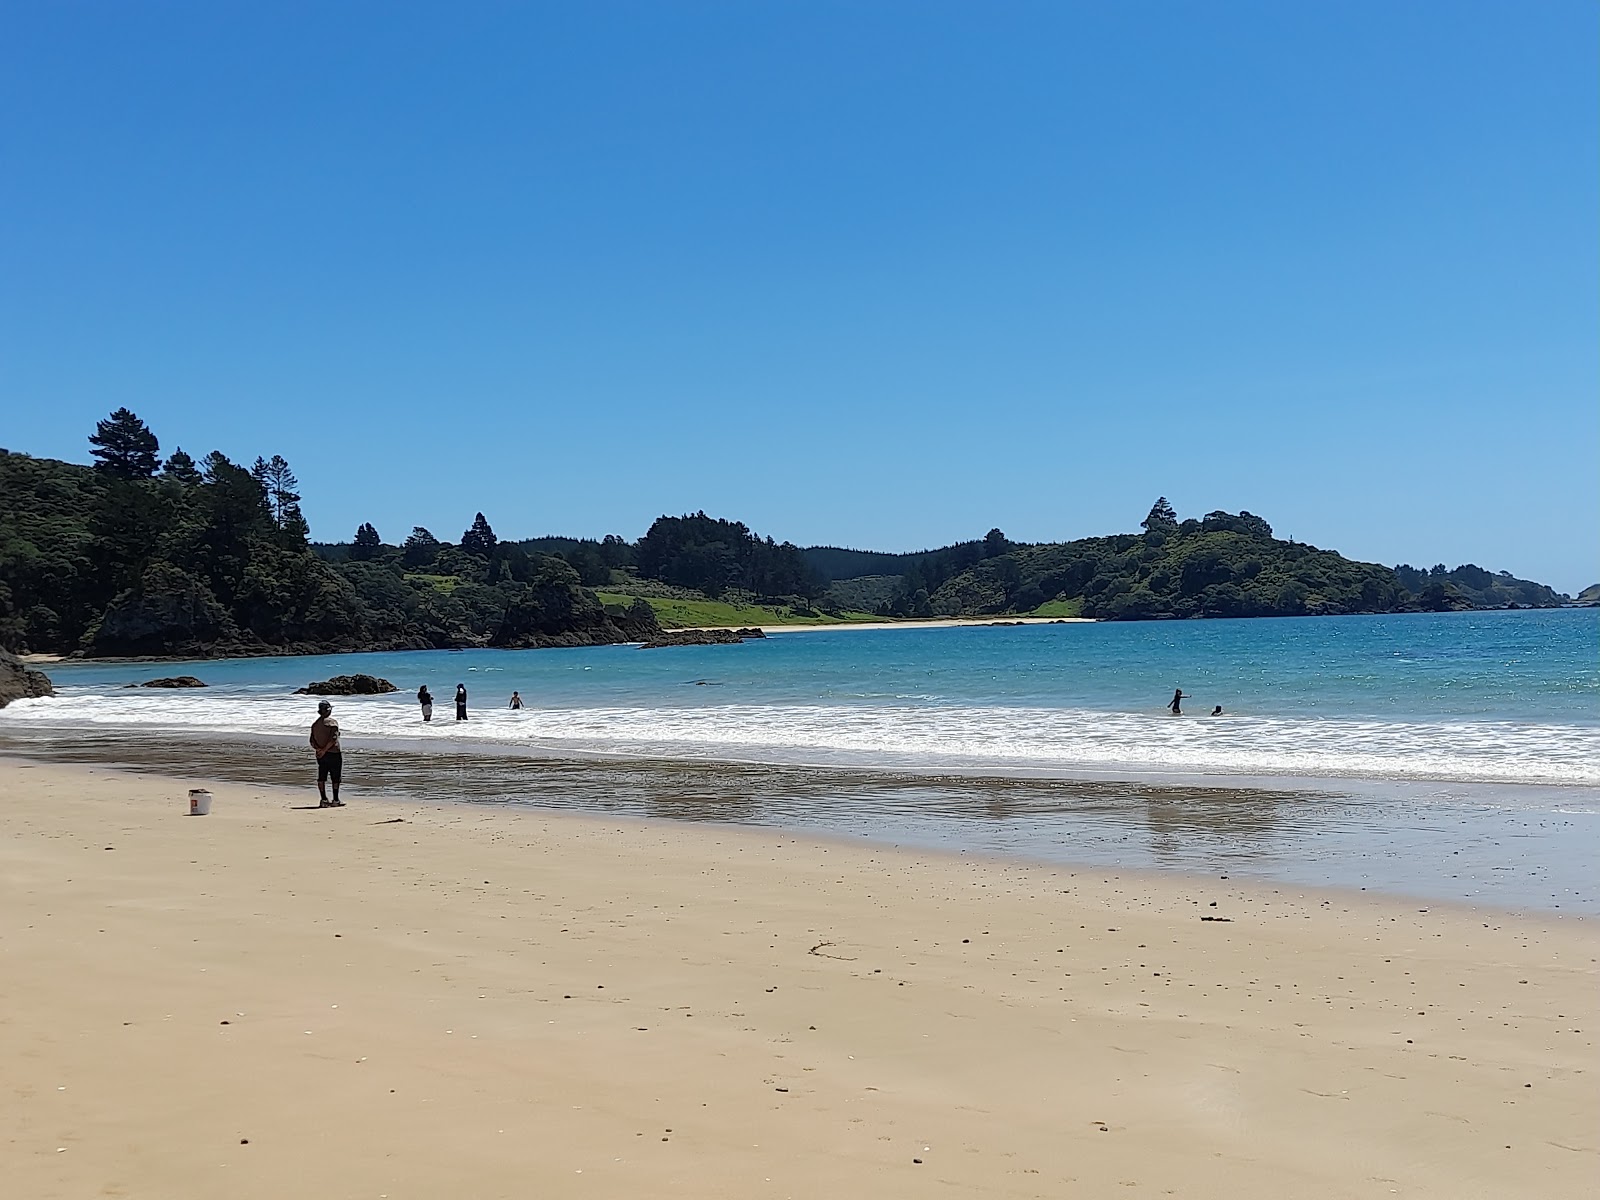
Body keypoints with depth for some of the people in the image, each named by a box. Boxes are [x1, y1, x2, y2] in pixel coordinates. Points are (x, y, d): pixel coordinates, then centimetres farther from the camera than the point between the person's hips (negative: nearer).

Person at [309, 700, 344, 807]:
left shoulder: (314, 724, 11)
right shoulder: (332, 722, -10)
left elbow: (312, 742, 6)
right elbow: (333, 738, -21)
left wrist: (319, 749, -5)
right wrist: (324, 750, -15)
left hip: (320, 754, 6)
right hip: (333, 754, -6)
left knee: (321, 778, 8)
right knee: (335, 778, 3)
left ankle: (324, 800, 7)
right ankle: (336, 800, 5)